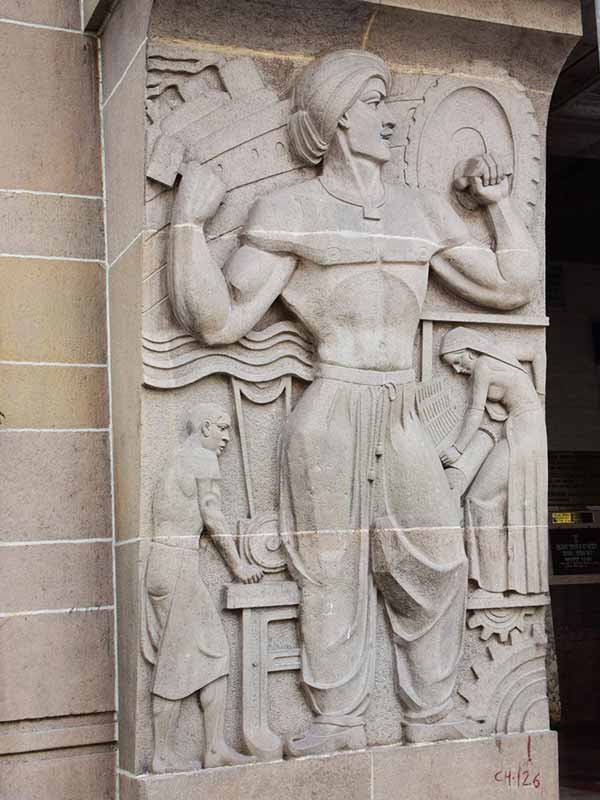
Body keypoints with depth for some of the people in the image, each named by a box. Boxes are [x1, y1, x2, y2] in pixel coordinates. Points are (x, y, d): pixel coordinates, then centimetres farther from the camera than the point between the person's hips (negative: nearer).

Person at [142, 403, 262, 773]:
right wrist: (238, 566, 1)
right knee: (176, 662, -2)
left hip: (165, 560, 9)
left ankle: (216, 748, 7)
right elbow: (213, 518, -7)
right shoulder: (204, 458, -7)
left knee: (215, 652, 8)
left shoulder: (178, 459, 19)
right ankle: (165, 757, 5)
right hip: (180, 565, -9)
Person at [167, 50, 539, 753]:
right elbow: (218, 319, -6)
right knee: (331, 569, -1)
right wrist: (189, 220, -11)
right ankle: (339, 721, 13)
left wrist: (499, 201, 22)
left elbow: (510, 285, 19)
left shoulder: (421, 211, 17)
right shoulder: (291, 210, 2)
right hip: (331, 413, -5)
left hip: (402, 420, 5)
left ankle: (429, 717, 18)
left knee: (435, 564, 4)